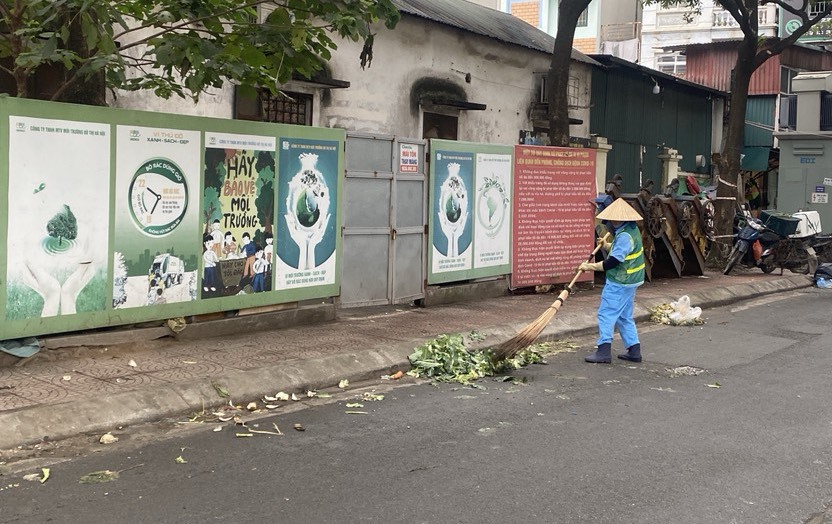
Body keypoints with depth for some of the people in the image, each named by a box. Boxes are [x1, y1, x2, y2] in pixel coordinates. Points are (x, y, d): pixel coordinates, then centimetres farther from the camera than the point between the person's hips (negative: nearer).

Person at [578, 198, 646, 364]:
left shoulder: (625, 236, -23)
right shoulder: (631, 229, 9)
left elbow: (612, 262, -23)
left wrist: (590, 267, -15)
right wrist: (606, 245, 6)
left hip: (619, 283, -10)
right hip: (629, 281, 10)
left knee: (606, 314, -6)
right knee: (625, 316, 16)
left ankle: (604, 351, -8)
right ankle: (634, 350, 17)